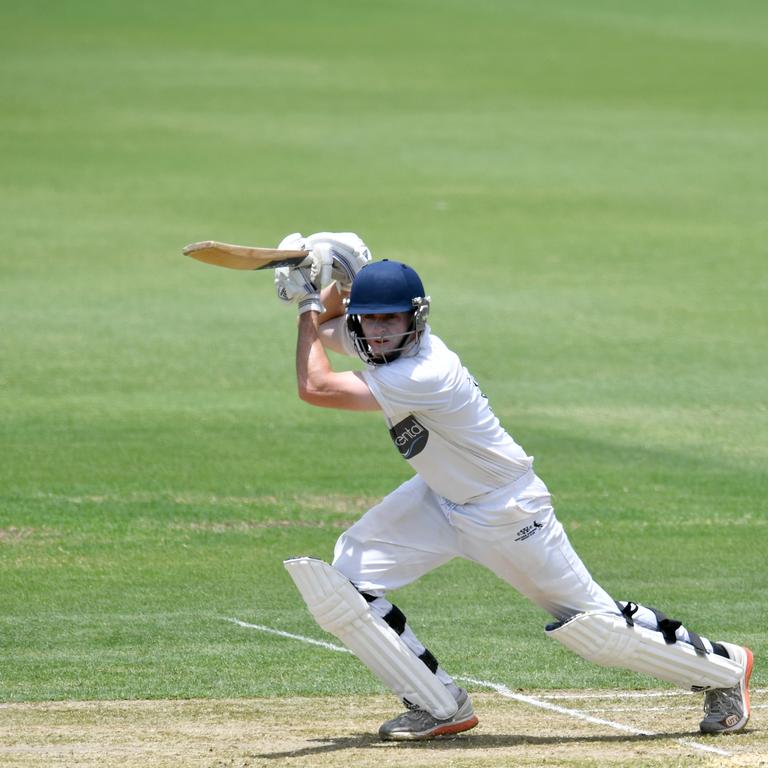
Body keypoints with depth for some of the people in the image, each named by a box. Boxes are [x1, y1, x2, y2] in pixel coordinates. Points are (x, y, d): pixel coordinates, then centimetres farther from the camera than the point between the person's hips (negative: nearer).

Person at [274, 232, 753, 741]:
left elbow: (315, 388, -34)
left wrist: (308, 302, -23)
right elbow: (321, 330, 10)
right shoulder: (382, 340, -10)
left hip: (507, 515, -8)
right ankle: (439, 706, 3)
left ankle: (723, 666, 25)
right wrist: (341, 281, -10)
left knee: (594, 626, 2)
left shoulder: (424, 375, -35)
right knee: (337, 583, -7)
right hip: (440, 501, 8)